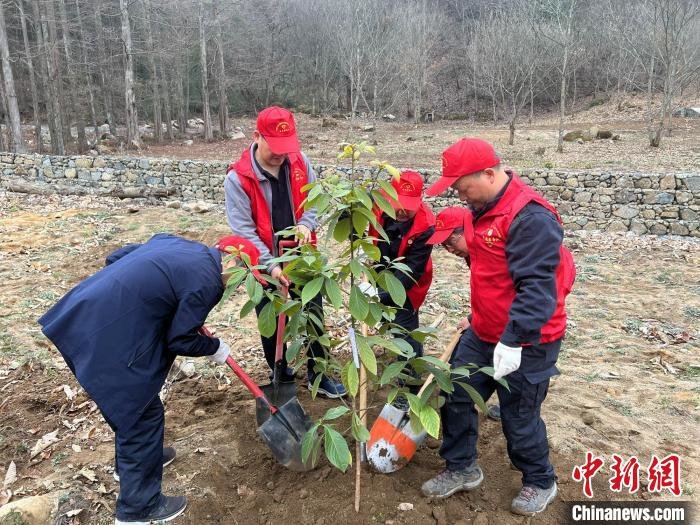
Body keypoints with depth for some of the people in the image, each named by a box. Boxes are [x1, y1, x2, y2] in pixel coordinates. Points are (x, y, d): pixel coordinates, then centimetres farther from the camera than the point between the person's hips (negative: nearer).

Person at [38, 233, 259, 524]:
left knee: (130, 404, 28)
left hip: (83, 316, 10)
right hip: (109, 343, -10)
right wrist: (215, 347, 9)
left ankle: (130, 461, 52)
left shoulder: (174, 243, 11)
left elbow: (115, 258, 19)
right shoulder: (206, 282, -14)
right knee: (143, 415, 8)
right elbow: (180, 340, -8)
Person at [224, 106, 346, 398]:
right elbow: (243, 229, -19)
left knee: (315, 318, 13)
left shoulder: (299, 161, -6)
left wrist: (305, 224, -16)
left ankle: (318, 376, 31)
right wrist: (270, 265, -27)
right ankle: (282, 379, 34)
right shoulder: (238, 178, -18)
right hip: (266, 266, -3)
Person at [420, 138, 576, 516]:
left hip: (526, 342, -9)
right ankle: (462, 468, 33)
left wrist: (513, 340, -33)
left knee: (518, 416, 7)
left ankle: (540, 483, 35)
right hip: (483, 333, 9)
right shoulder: (483, 207, 6)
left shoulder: (531, 217, -25)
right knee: (454, 394, 13)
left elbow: (536, 287, -29)